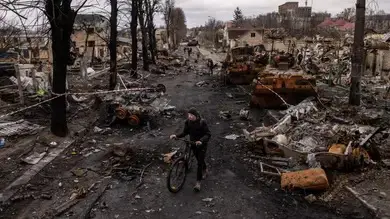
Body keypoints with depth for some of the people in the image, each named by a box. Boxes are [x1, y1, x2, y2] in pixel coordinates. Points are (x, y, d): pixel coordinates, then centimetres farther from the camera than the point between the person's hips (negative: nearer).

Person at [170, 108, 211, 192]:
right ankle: (205, 170, 51)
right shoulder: (188, 122, -8)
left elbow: (208, 134, -21)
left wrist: (201, 141, -37)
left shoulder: (202, 122, -21)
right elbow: (185, 132, 1)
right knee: (199, 160, 21)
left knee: (200, 162, -7)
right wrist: (176, 136, -16)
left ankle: (198, 182, -1)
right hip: (193, 144, 5)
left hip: (202, 144, -5)